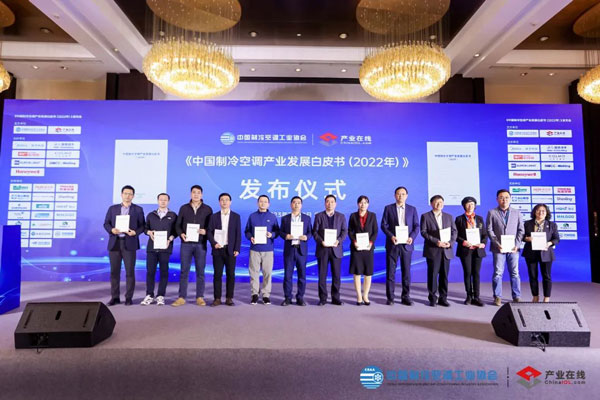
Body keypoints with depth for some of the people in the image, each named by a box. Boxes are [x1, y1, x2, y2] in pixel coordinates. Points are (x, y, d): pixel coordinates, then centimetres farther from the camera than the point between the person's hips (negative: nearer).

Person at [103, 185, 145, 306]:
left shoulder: (138, 209, 8)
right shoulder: (112, 208, 13)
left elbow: (142, 225, 5)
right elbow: (106, 223, 10)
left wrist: (135, 232, -14)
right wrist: (111, 230, -10)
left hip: (129, 243, -2)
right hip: (114, 243, 2)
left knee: (130, 271, -2)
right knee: (114, 271, 5)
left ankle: (129, 297, 7)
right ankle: (114, 297, 16)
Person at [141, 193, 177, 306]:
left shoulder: (173, 216, 8)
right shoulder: (151, 215, 15)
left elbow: (176, 231, 5)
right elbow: (146, 228, 16)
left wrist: (170, 239, -11)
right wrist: (149, 232, -6)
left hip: (165, 247, -2)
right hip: (151, 247, 2)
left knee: (164, 272, 1)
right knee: (150, 271, 2)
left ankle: (160, 296, 9)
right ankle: (149, 295, 12)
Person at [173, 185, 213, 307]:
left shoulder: (207, 209, 6)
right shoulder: (184, 208, 9)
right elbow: (178, 225, 9)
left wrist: (206, 231, -14)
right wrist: (181, 234, -9)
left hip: (201, 244, 0)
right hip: (186, 243, 1)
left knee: (200, 271, 3)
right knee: (184, 271, 3)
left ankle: (200, 297, 12)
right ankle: (181, 297, 11)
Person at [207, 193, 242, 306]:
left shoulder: (236, 216, 6)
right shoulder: (214, 216, 9)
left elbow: (238, 234, 3)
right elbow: (209, 232, 4)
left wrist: (237, 249, -5)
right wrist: (214, 243, -12)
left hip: (230, 250, 0)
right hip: (217, 250, 1)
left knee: (230, 274, 2)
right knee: (217, 275, 3)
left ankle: (229, 298, 11)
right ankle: (217, 298, 10)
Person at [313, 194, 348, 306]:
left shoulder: (341, 216, 11)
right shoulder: (319, 216, 7)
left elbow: (344, 231, 4)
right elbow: (315, 231, 2)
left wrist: (338, 241, -13)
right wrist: (321, 241, -15)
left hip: (336, 249, 1)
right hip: (322, 249, -1)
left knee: (336, 275, 4)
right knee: (322, 275, 2)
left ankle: (335, 298, 15)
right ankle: (322, 298, 11)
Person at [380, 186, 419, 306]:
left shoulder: (412, 209, 10)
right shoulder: (388, 208, 6)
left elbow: (416, 226, 7)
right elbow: (383, 225, 0)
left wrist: (412, 237, -11)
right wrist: (391, 236, -15)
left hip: (406, 244, 1)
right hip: (392, 244, -1)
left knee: (406, 271, 6)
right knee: (390, 271, 1)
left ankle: (406, 297, 16)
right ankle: (390, 297, 9)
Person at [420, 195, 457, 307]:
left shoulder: (449, 216, 16)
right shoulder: (425, 216, 3)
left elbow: (454, 231, 10)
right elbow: (423, 232, -6)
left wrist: (450, 242, -8)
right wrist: (436, 242, -16)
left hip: (446, 250, 4)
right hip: (432, 250, -3)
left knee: (444, 275, 6)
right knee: (432, 274, 0)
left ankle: (443, 298, 16)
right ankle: (432, 298, 9)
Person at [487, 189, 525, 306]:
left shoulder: (517, 213, 11)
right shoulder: (492, 213, 5)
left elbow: (521, 230, 7)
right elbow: (489, 230, 0)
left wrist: (517, 245, -5)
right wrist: (497, 244, -10)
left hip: (513, 248, 2)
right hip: (498, 248, -2)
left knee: (515, 273, 6)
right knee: (498, 273, 0)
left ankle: (516, 297, 16)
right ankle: (497, 297, 7)